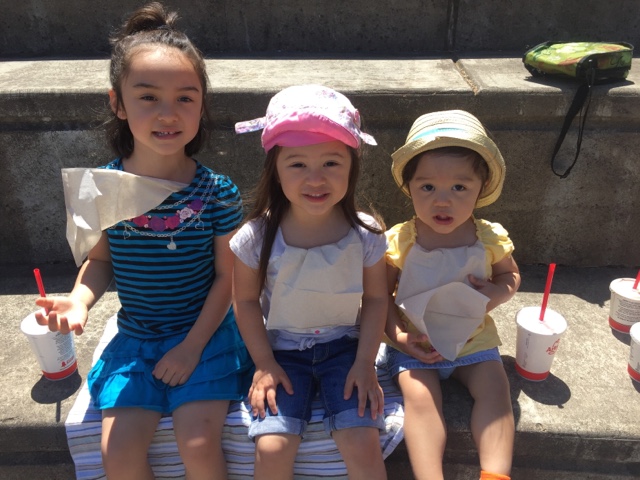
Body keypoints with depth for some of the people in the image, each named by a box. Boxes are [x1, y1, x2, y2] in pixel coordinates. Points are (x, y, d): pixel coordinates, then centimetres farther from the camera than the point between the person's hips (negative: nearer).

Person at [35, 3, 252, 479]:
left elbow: (226, 277, -8)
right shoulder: (101, 187, -8)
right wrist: (79, 299, -15)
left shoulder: (218, 193, -14)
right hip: (134, 338, 3)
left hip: (204, 333, -2)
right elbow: (100, 260, 5)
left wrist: (193, 345, -10)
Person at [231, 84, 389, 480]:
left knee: (362, 443, -15)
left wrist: (365, 363, -6)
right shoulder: (257, 237, -15)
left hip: (345, 348, 1)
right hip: (282, 351, 0)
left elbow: (375, 299, -2)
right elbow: (247, 301, -3)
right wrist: (264, 365, -6)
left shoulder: (366, 235, -12)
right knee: (272, 447, -15)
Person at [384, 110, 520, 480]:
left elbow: (510, 274, 11)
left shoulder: (490, 238, -8)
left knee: (495, 388, -16)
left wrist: (498, 292, -13)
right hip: (415, 344, -2)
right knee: (419, 394, -21)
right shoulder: (399, 242, -14)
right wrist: (398, 334, -18)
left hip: (473, 338, 2)